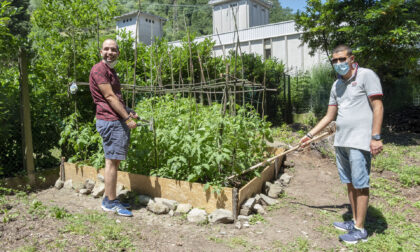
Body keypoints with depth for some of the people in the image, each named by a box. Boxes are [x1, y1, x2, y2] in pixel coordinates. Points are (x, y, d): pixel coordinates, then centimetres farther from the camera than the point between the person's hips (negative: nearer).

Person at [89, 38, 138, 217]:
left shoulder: (111, 71, 22)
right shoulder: (99, 69, -9)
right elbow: (109, 97, -16)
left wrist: (128, 112, 15)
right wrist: (127, 118, -17)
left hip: (118, 121, 10)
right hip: (110, 121, -10)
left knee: (115, 161, 13)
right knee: (112, 161, -5)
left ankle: (109, 199, 22)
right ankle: (111, 202, 4)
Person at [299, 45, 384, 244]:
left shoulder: (366, 75, -4)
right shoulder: (337, 85, 15)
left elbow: (378, 107, -10)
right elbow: (329, 116, 18)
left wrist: (376, 137, -16)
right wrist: (309, 135, 17)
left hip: (360, 141, -7)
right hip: (341, 141, 7)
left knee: (360, 185, -2)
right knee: (350, 183, 13)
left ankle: (360, 229, 8)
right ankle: (354, 221, 25)